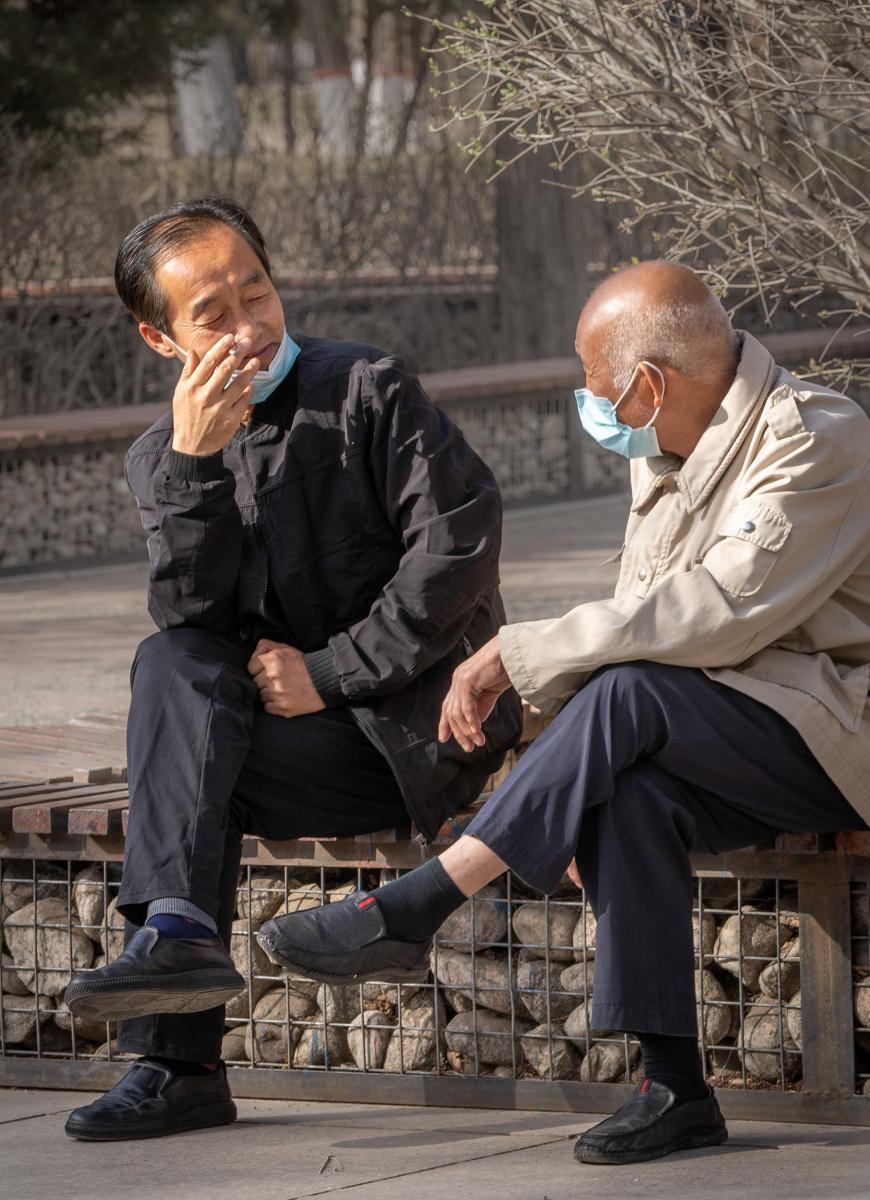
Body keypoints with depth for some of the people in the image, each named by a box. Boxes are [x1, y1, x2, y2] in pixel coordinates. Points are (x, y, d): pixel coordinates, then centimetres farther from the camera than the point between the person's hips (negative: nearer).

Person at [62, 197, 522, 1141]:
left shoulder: (367, 391, -4)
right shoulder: (161, 459, 8)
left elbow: (459, 542, -14)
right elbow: (192, 616, -7)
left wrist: (331, 672, -15)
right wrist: (193, 462, -19)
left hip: (424, 721, -5)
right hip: (297, 714, 5)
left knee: (169, 757, -23)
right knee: (169, 665, -24)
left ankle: (176, 1062, -28)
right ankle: (177, 930, -35)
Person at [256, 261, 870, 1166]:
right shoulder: (663, 455, 14)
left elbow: (715, 614, -25)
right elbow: (646, 625, 12)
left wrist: (518, 655, -21)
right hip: (721, 738, 7)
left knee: (628, 698, -31)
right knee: (630, 794, -27)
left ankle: (405, 913, -26)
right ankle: (673, 1090, -28)